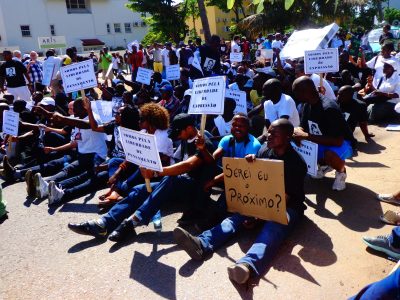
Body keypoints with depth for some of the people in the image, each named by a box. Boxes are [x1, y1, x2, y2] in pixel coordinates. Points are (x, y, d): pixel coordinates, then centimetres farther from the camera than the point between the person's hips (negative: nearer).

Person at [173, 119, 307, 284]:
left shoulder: (297, 163, -13)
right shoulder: (264, 150, 4)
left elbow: (288, 197, -18)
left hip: (288, 206, -5)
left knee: (273, 226, -36)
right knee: (238, 215, -22)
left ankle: (247, 265, -64)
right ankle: (201, 244, -45)